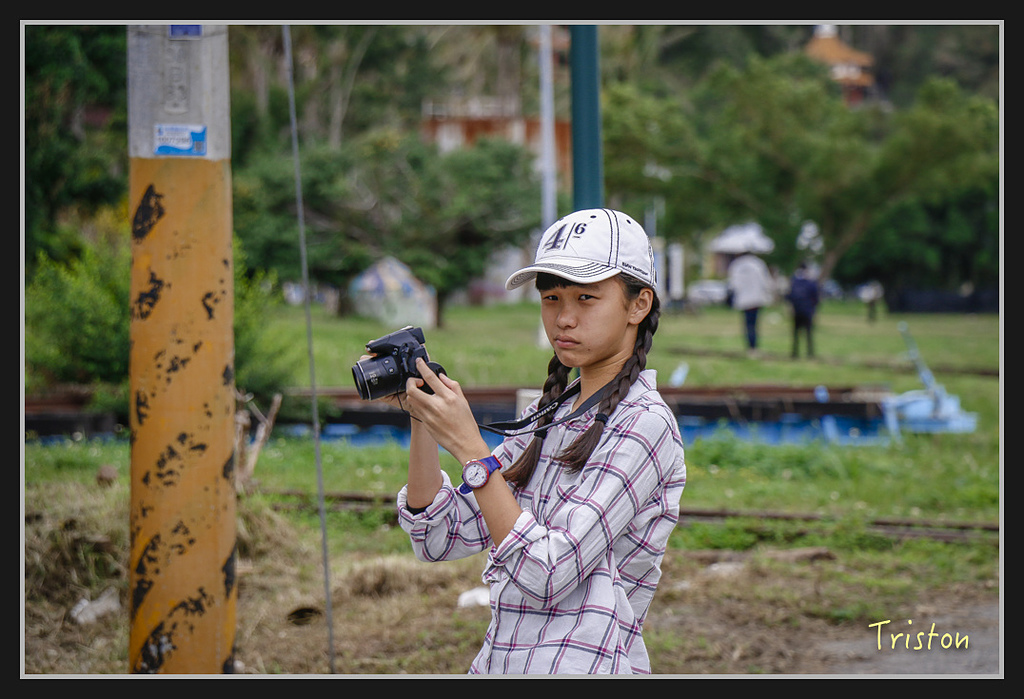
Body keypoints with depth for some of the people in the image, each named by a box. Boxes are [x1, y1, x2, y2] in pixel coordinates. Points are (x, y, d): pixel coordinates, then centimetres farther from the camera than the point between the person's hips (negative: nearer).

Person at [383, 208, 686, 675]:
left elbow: (546, 575, -17)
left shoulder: (644, 424, -9)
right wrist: (422, 421, 0)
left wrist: (471, 449, -17)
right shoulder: (547, 415, 13)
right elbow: (440, 538, 9)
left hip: (581, 668, -6)